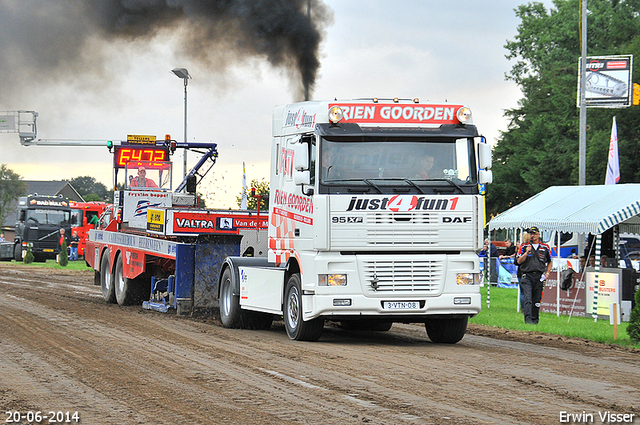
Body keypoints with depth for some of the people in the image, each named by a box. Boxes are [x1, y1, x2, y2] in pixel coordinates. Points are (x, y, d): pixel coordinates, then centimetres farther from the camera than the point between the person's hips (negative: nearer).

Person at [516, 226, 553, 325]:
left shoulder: (545, 247, 11)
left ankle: (535, 319, 14)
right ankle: (528, 319, -22)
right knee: (527, 298, -15)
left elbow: (550, 261, 21)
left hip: (539, 277, 2)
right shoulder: (524, 246, 8)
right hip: (527, 276, -2)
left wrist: (547, 273, 8)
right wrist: (526, 253, -13)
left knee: (537, 300, 5)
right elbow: (519, 261, 1)